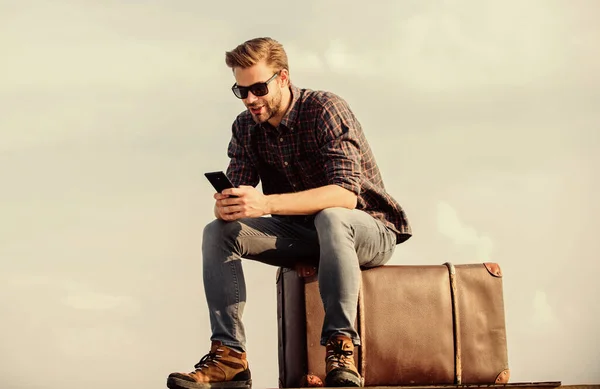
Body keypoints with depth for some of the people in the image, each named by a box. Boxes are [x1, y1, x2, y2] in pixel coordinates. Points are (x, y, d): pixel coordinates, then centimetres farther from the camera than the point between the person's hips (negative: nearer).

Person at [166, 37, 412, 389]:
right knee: (217, 232, -14)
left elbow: (346, 194, -32)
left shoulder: (325, 110, -20)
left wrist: (266, 204, -43)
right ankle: (229, 357, -21)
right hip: (301, 233, 6)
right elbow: (236, 191, -4)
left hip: (368, 230, -6)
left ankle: (340, 348, -36)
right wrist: (226, 206, -31)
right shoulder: (246, 127, 0)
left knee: (330, 218, -40)